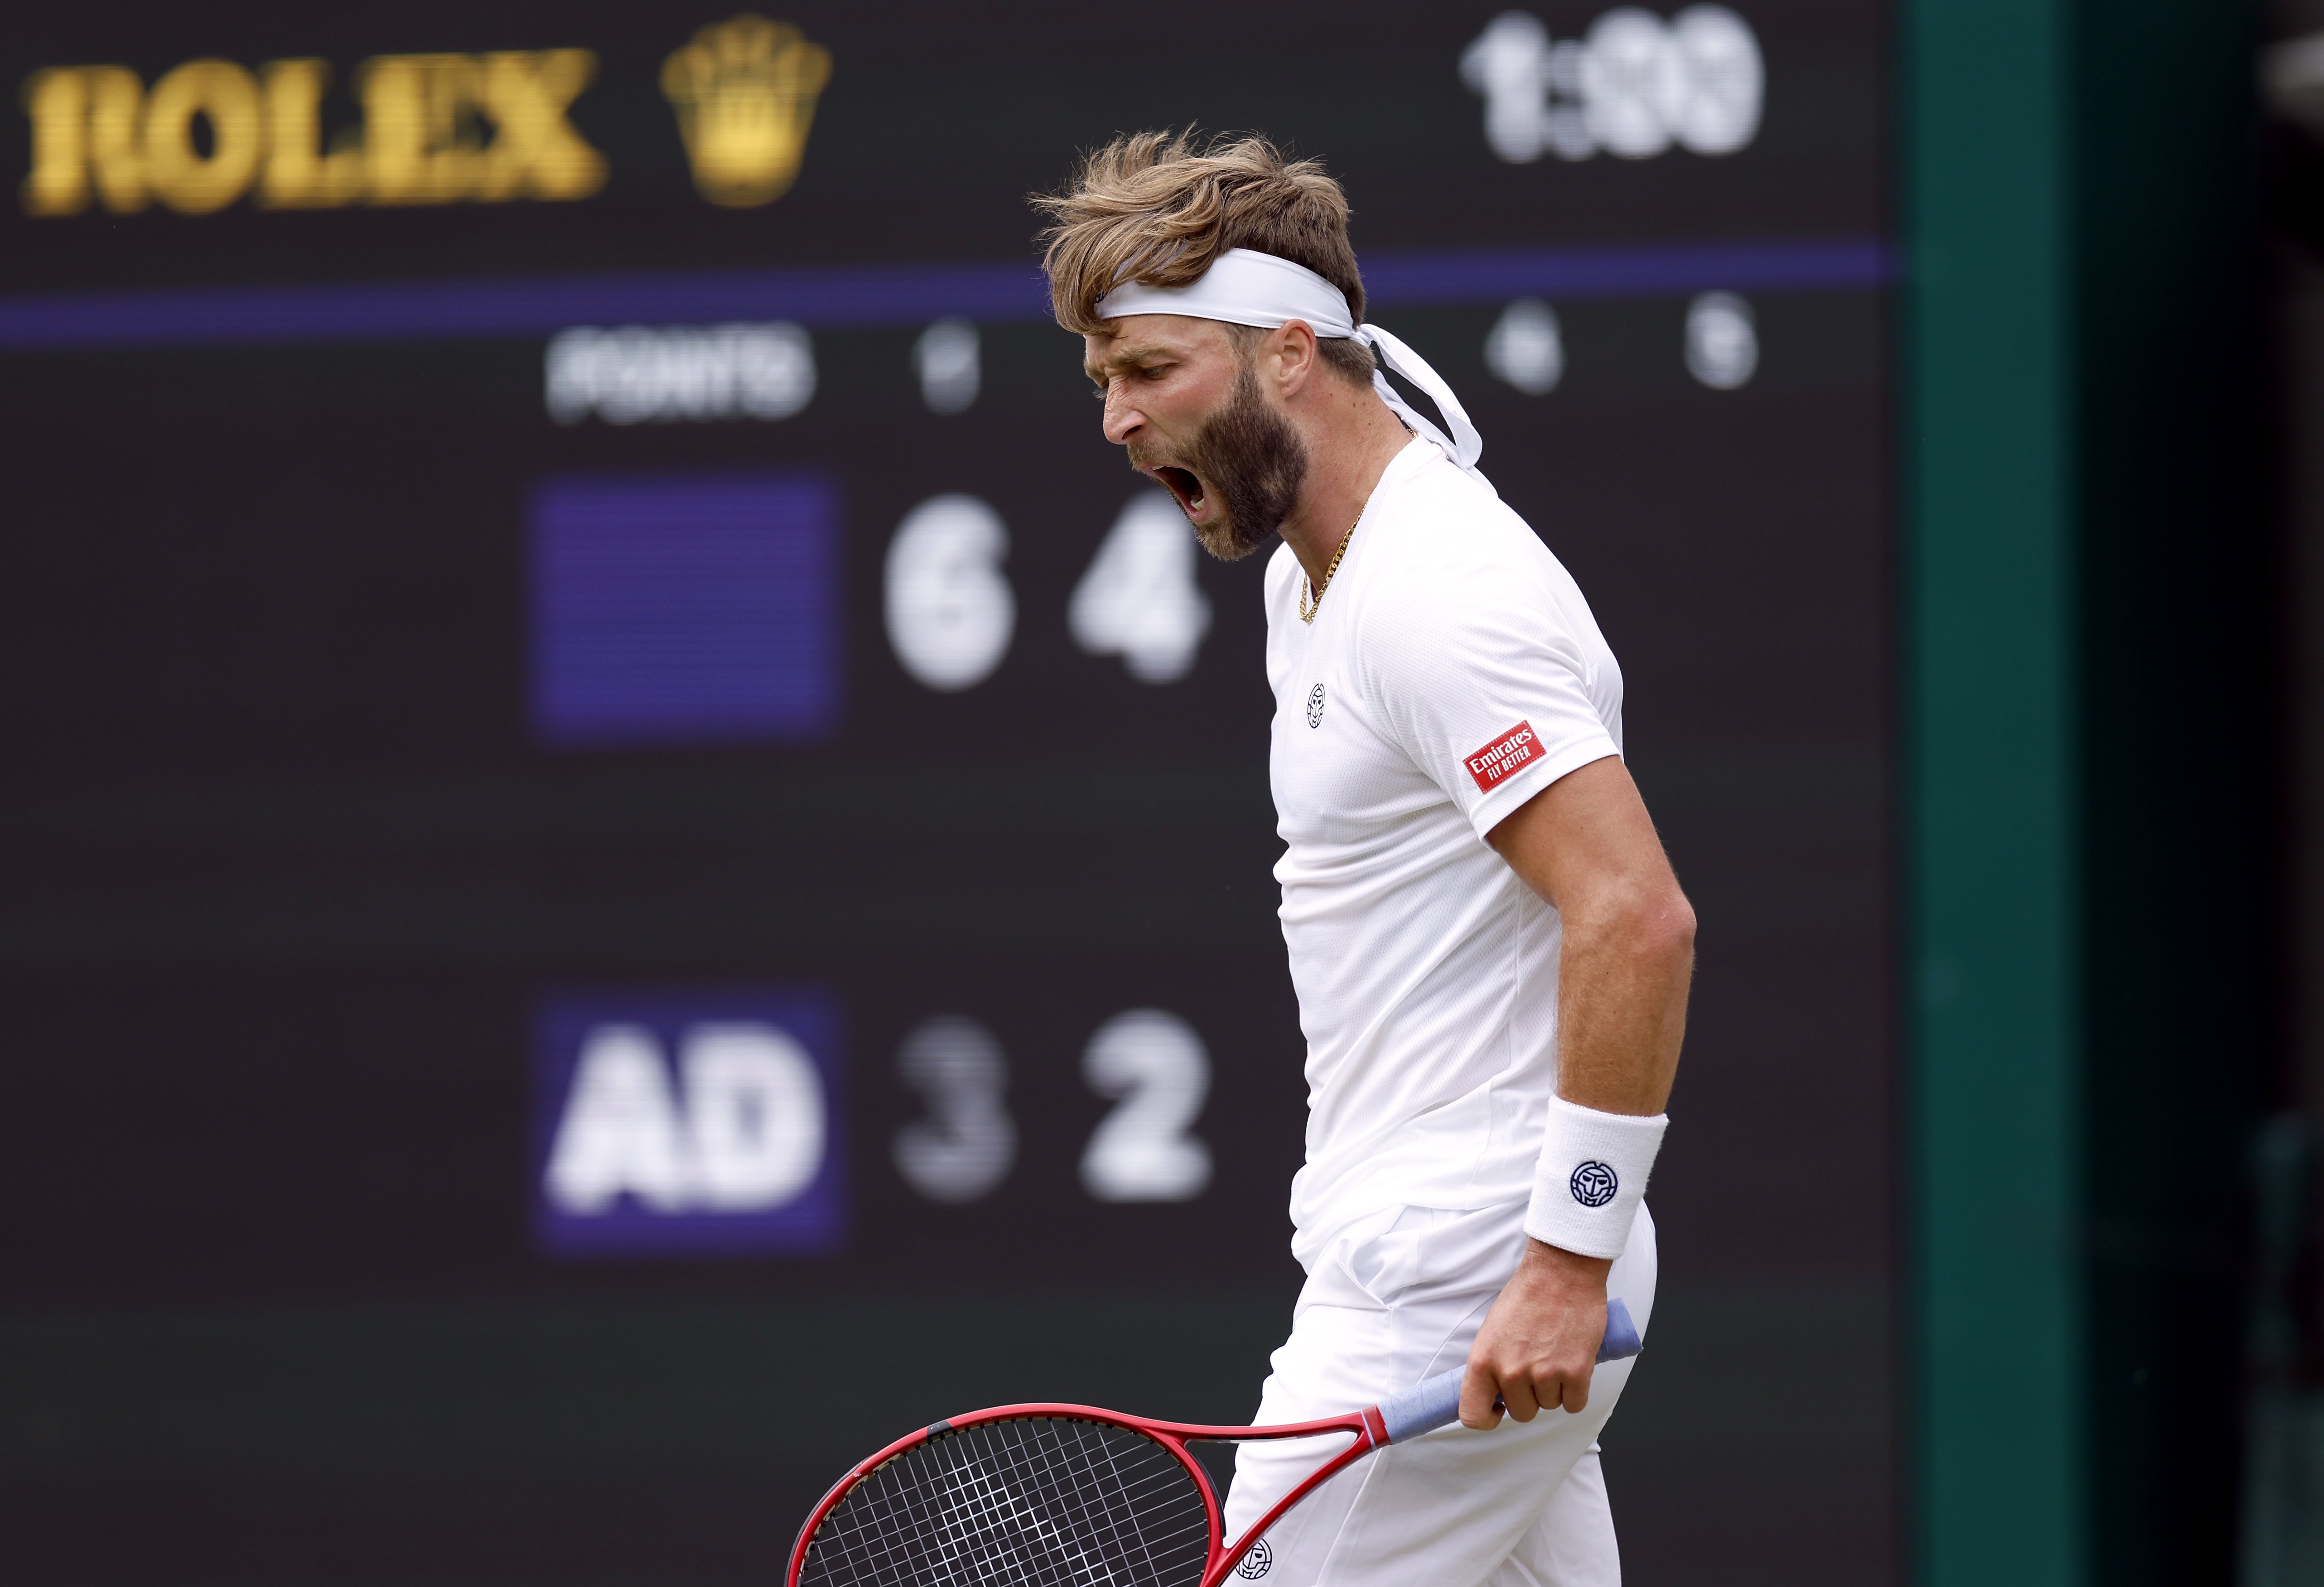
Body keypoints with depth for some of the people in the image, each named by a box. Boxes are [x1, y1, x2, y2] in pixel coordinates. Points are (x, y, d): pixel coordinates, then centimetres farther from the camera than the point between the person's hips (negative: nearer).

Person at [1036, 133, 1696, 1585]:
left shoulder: (1440, 594, -17)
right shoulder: (1311, 578, 16)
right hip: (1410, 1262, 10)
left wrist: (1571, 1261, -27)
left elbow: (1638, 921, -25)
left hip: (1458, 1297, -10)